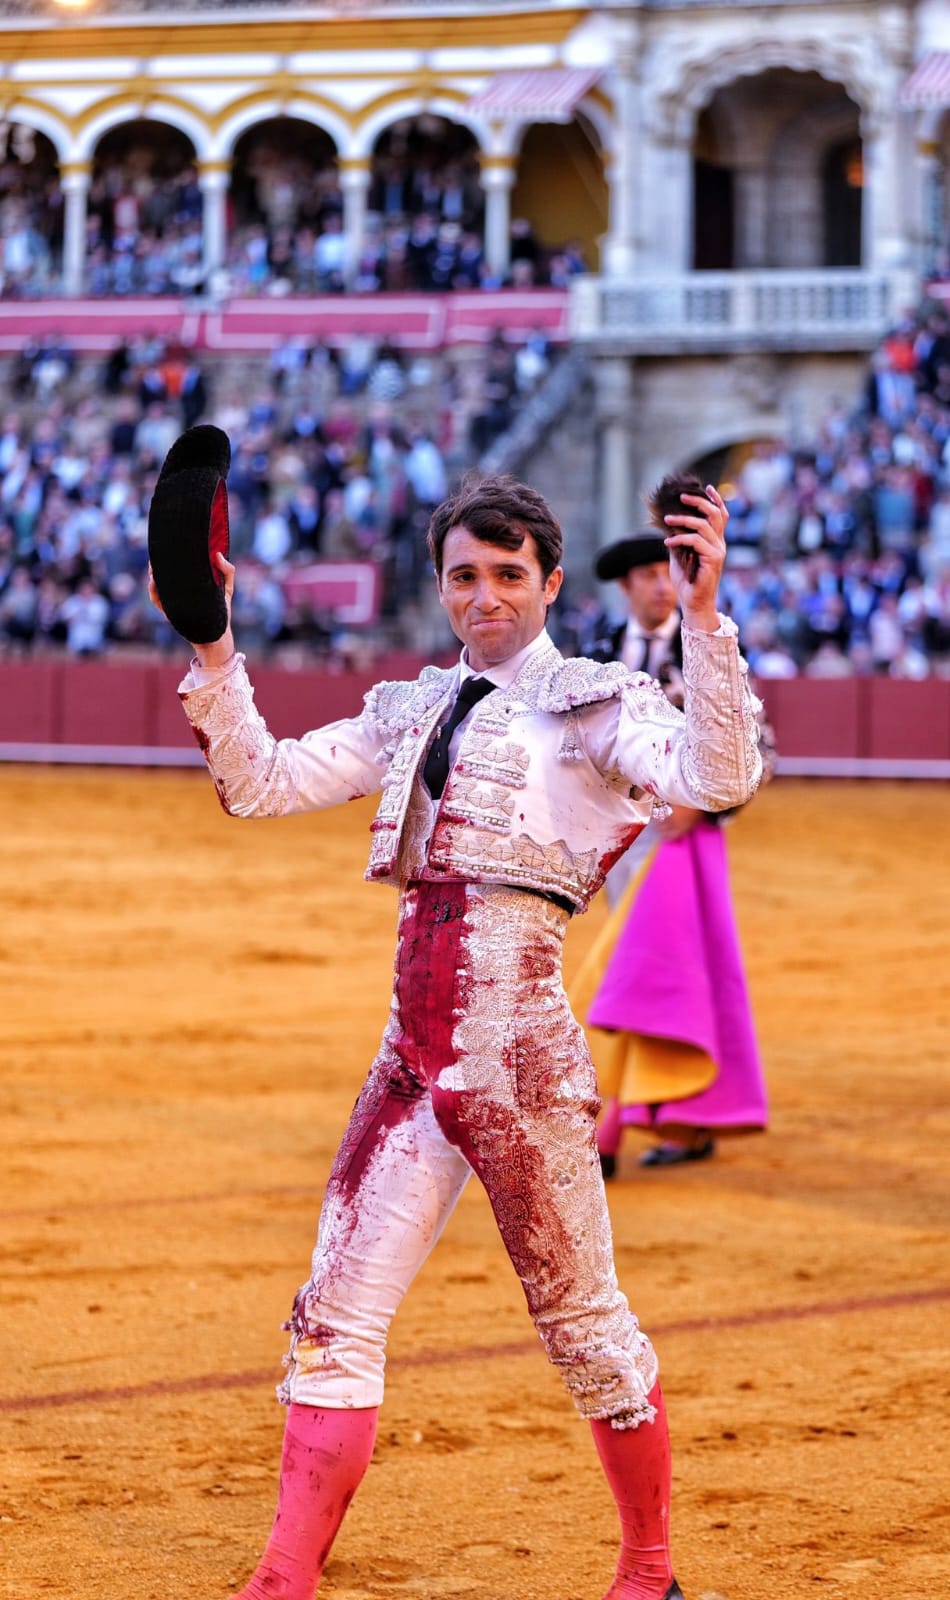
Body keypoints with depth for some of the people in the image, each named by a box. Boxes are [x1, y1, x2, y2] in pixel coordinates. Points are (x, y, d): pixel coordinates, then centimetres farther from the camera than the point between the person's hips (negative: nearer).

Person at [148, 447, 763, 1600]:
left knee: (579, 1318, 4)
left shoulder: (596, 704, -1)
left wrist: (702, 615, -27)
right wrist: (211, 647, 7)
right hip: (414, 1056, 6)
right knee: (335, 1319, 1)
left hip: (519, 1052, -6)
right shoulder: (415, 710, 17)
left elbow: (717, 780, -19)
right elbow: (259, 782, 17)